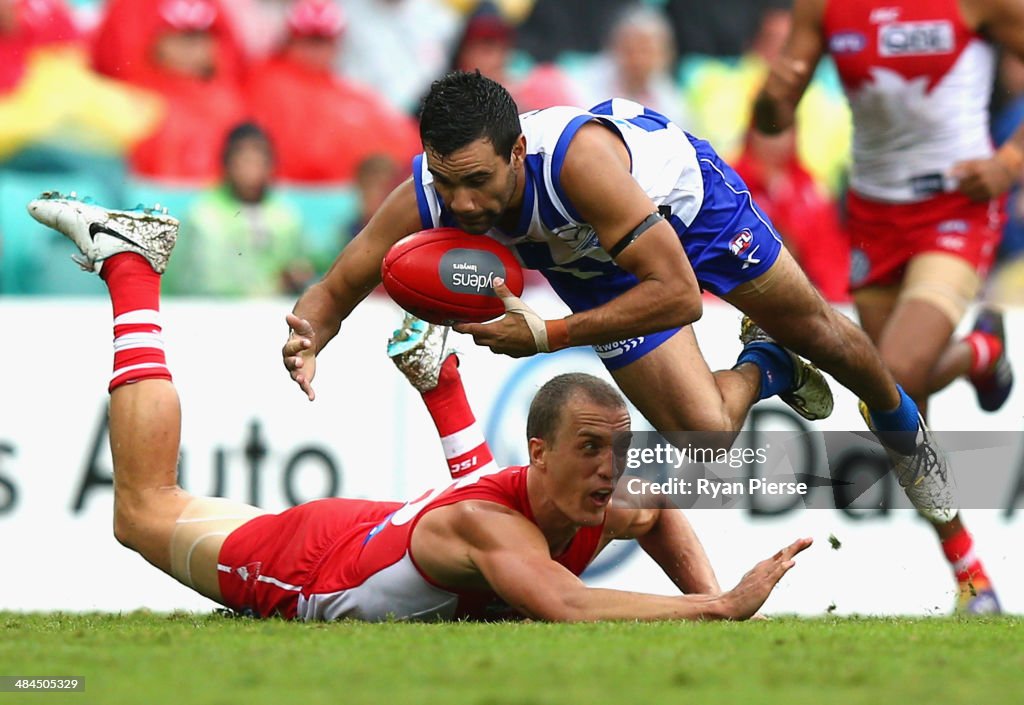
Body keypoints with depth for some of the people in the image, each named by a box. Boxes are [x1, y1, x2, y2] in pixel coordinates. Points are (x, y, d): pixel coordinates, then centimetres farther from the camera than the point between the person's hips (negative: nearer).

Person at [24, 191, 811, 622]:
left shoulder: (619, 505, -25)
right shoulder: (492, 525, -46)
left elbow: (666, 515, 1)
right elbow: (569, 608, -65)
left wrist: (708, 593, -15)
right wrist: (721, 610, -69)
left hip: (390, 527, 6)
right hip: (306, 564, -6)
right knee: (147, 509, 20)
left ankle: (433, 367, 46)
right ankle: (127, 262, 30)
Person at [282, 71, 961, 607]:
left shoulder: (575, 155, -48)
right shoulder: (424, 200, -35)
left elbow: (679, 294, -46)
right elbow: (333, 291, -22)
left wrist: (546, 336, -50)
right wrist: (308, 340, -46)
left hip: (682, 191, -3)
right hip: (594, 260, 3)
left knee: (812, 328, 18)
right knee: (706, 437, -6)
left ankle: (901, 424, 51)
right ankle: (763, 370, 30)